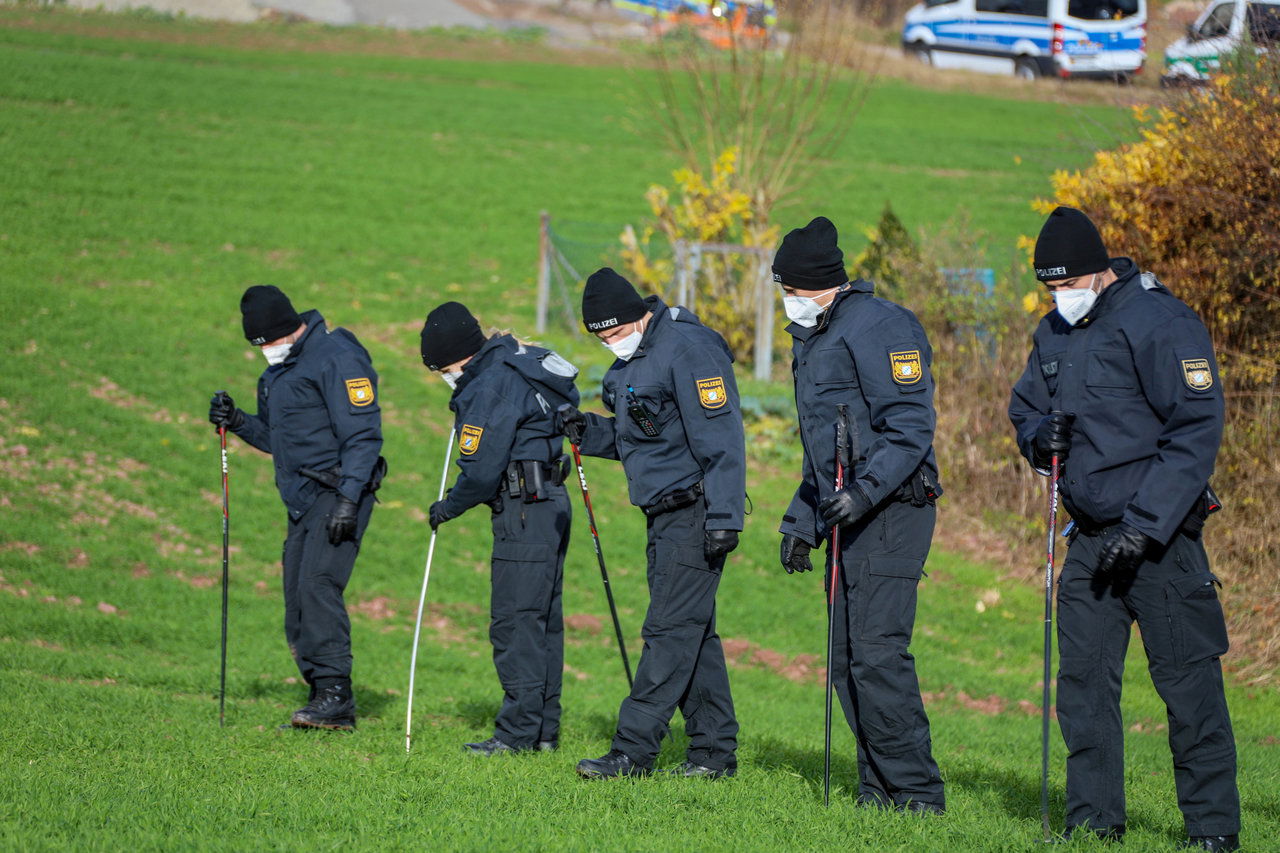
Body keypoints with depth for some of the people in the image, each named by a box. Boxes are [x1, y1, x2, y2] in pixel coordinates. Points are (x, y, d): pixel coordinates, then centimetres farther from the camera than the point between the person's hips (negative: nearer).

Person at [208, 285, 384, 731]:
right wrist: (238, 423, 7)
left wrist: (348, 498, -24)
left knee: (317, 585, -20)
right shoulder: (279, 368, 17)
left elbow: (363, 435, -17)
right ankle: (324, 699, 7)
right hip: (303, 501, 10)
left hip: (339, 493, -9)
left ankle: (335, 692, -22)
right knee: (298, 602, 4)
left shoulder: (336, 358, -12)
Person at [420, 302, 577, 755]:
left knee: (515, 621, -8)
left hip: (525, 510, -10)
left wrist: (448, 507, 0)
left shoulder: (492, 386, -16)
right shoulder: (510, 360, 14)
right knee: (543, 620, 11)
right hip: (550, 505, 10)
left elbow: (482, 469, -17)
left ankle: (519, 731, -9)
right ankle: (544, 728, 14)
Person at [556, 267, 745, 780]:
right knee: (691, 632, 11)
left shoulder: (688, 349, -15)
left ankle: (633, 749, -12)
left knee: (671, 629, -9)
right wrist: (590, 433, 6)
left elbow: (721, 439, -19)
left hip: (695, 515, -10)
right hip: (665, 518, 10)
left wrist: (724, 518, -23)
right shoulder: (630, 361, 14)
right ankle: (714, 751, 15)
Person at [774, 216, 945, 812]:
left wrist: (865, 492, -28)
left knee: (877, 655, -16)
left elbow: (910, 427, -19)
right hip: (850, 517, 10)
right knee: (846, 661, 8)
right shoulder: (813, 338, 20)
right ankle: (879, 789, 13)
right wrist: (801, 522, 25)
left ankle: (917, 794, -13)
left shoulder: (878, 327, -12)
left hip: (891, 512, -10)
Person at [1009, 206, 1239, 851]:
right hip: (1091, 538, 7)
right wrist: (1040, 435, -3)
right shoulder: (1054, 334, 12)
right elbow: (1025, 410, 24)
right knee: (1083, 678, 5)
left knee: (1187, 681, -6)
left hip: (1160, 536, -7)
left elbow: (1197, 429, -16)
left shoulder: (1159, 322, -12)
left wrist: (1145, 524, -20)